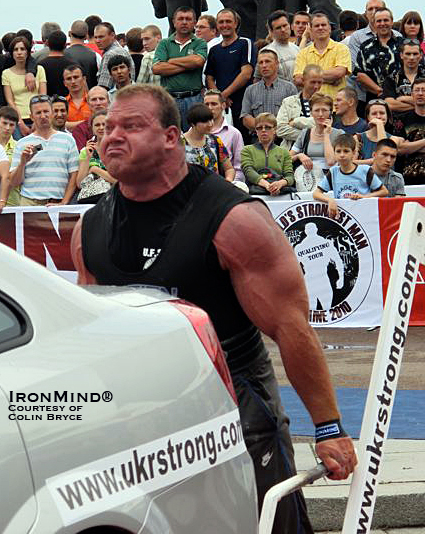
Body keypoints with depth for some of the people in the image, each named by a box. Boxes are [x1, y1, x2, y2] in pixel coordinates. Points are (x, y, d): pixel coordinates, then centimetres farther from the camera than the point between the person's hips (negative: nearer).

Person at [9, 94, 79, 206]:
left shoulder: (67, 140, 13)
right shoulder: (22, 144, 13)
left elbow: (73, 176, 8)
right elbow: (13, 182, 10)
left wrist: (63, 203, -3)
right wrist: (23, 162, -6)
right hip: (30, 203, 0)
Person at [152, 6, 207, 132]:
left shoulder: (200, 43, 10)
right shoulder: (164, 44, 13)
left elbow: (198, 61, -11)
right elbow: (156, 68, -3)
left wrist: (171, 61, -1)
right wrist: (187, 66, -4)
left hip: (193, 99, -1)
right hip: (169, 99, 1)